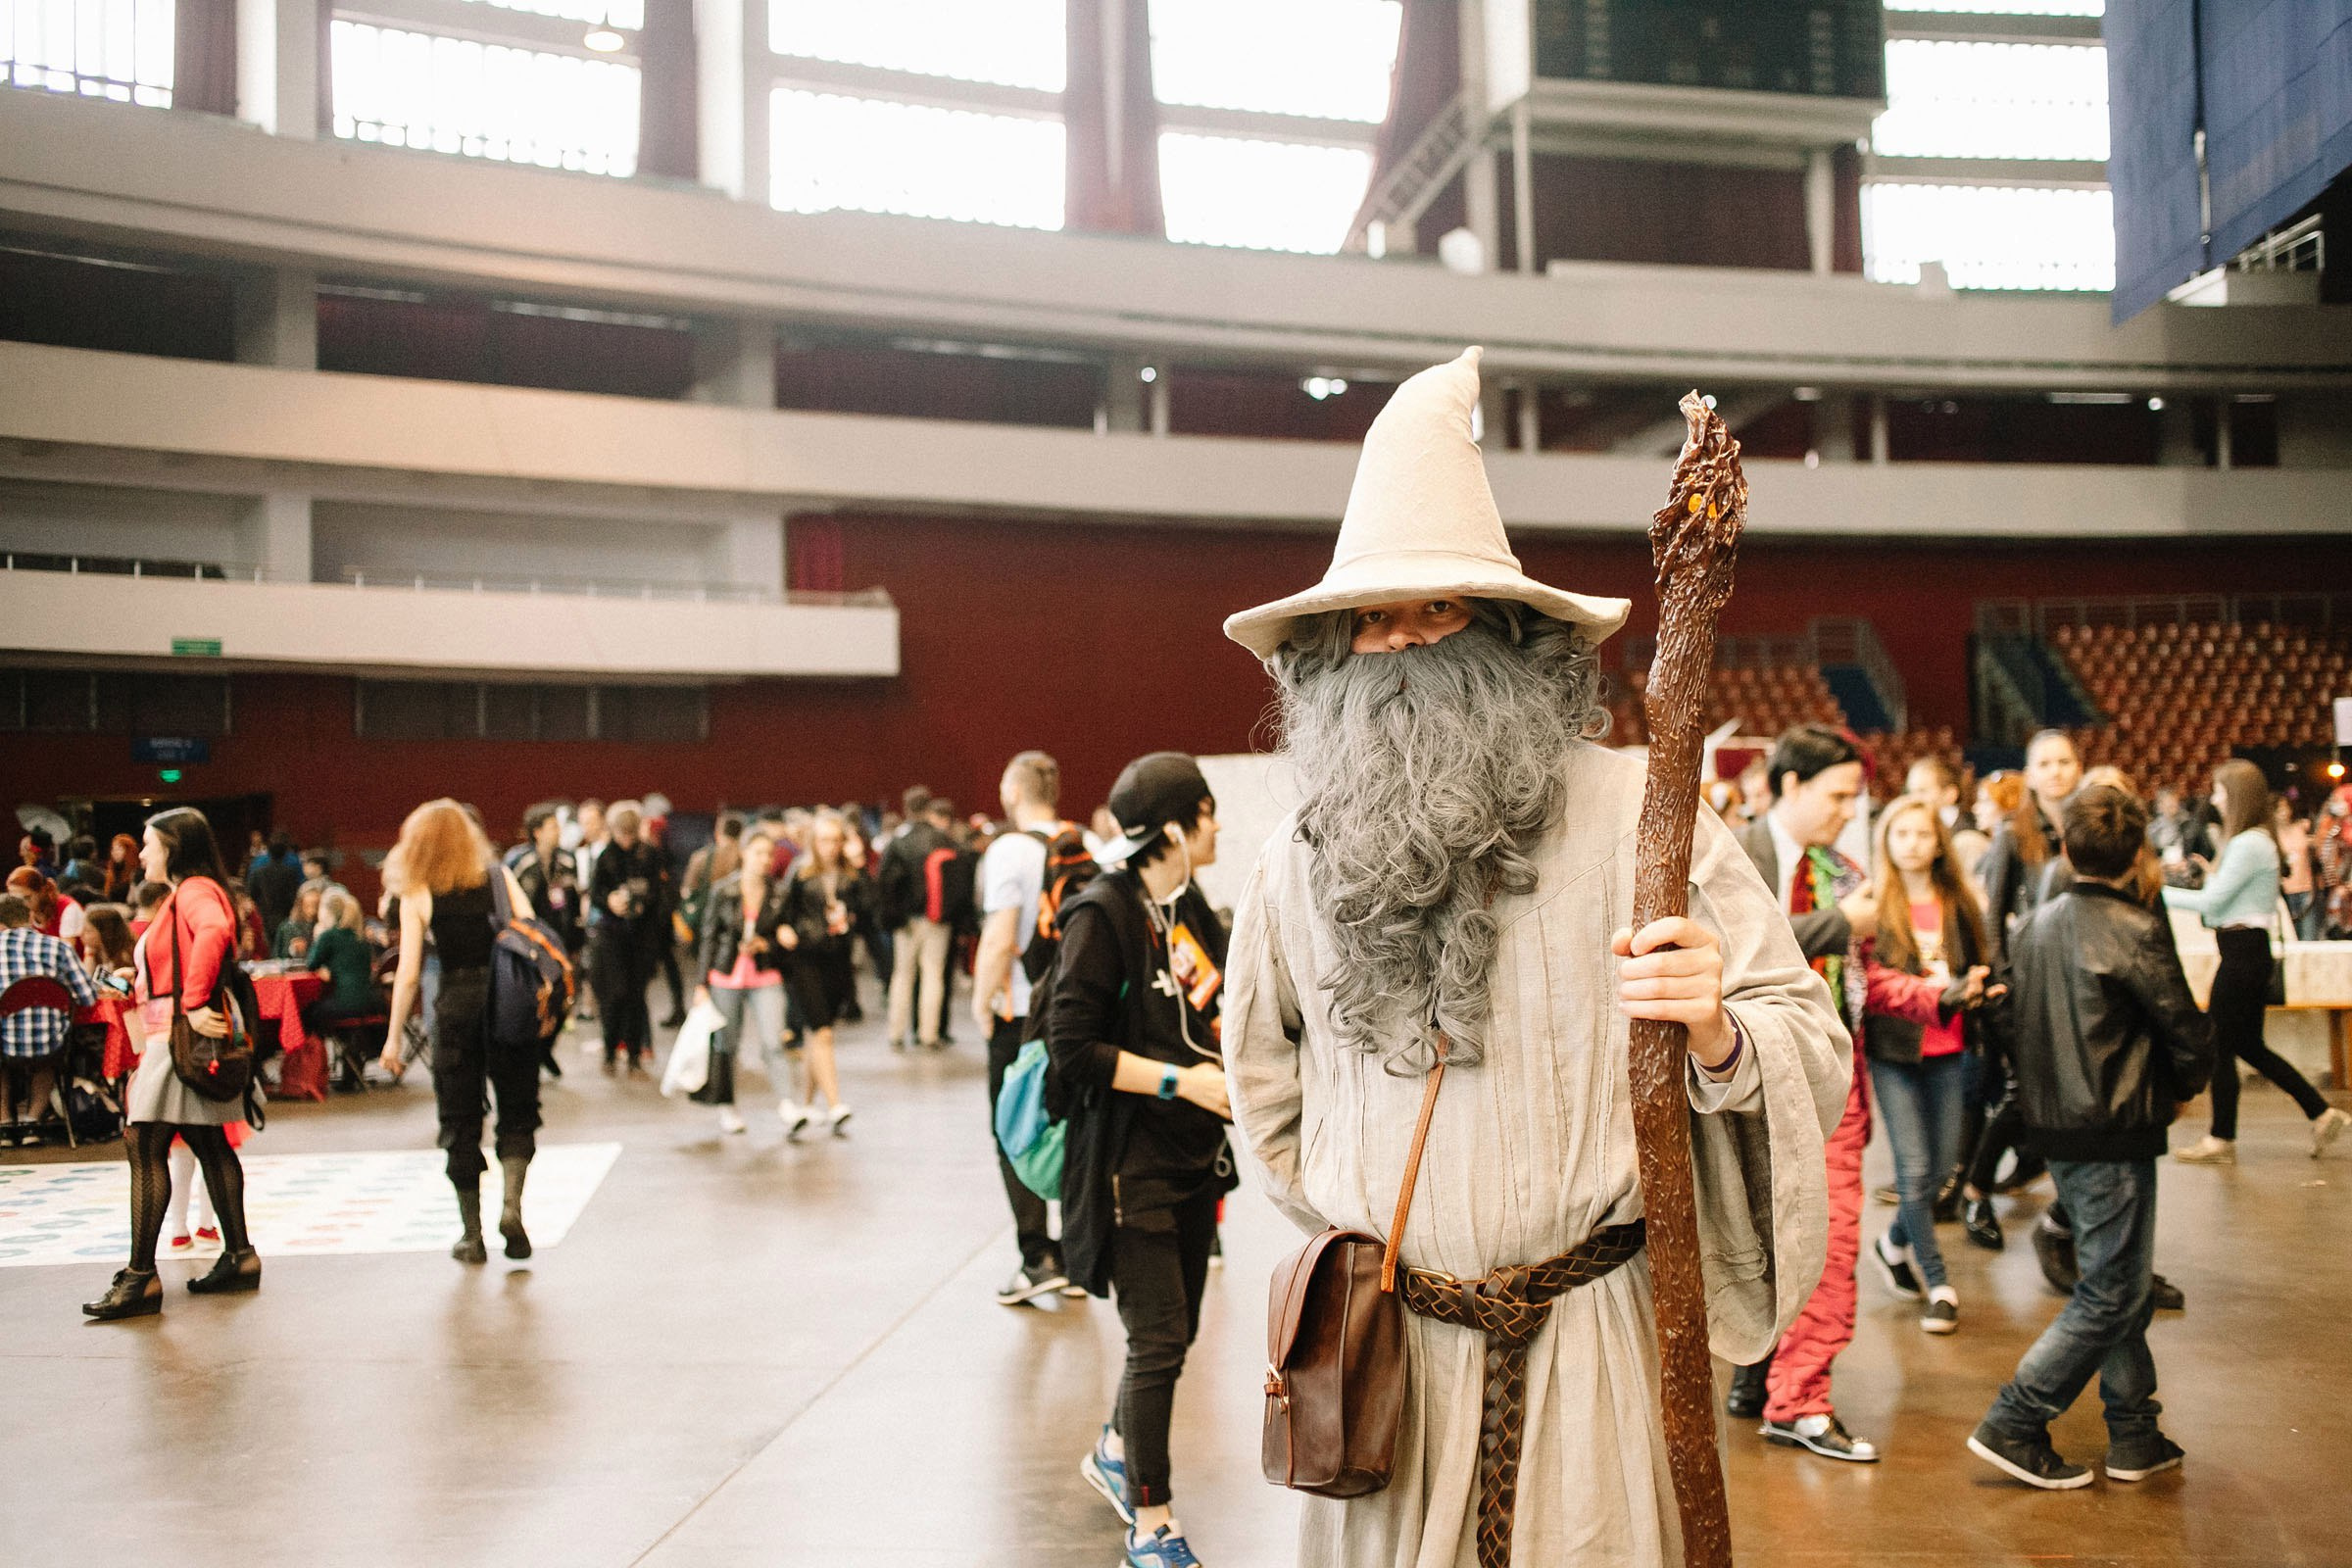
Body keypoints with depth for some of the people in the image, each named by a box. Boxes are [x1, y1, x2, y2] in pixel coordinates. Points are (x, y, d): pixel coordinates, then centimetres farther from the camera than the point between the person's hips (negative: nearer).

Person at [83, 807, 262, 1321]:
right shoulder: (185, 894, 21)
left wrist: (193, 1004, -33)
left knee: (145, 1148, -11)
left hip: (184, 1039, -11)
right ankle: (239, 1257, 18)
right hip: (173, 1040, 11)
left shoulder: (195, 891, -13)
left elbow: (214, 933, -34)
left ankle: (140, 1278, -13)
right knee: (209, 1144, 13)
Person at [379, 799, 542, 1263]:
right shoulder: (499, 876, 6)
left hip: (456, 1004, -1)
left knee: (460, 1122, 9)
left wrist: (393, 1037, 4)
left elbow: (408, 973, -1)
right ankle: (512, 1203, -11)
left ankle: (471, 1234, 13)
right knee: (517, 1111, 11)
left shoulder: (417, 895, 1)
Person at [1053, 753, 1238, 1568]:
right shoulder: (1103, 914, -16)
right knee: (1159, 1339, -4)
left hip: (1194, 1155, 8)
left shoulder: (1191, 910, 8)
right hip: (1131, 1160, -8)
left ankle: (1115, 1454, 40)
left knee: (1176, 1330, 16)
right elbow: (1074, 1049, -18)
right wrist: (1183, 1079, -20)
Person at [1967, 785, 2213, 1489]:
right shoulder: (2134, 930, -15)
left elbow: (2014, 1027, 11)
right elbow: (2188, 1034, -11)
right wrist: (2179, 1087, 8)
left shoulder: (2031, 927, 6)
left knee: (2121, 1278, 17)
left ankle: (2134, 1436, 20)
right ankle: (2013, 1426, -2)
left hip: (2052, 1128, 8)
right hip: (2115, 1133, -8)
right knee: (2112, 1292, 0)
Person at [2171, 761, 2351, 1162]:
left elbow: (2211, 901, -18)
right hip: (2248, 951, 10)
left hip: (2243, 951, -10)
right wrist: (2210, 875, 10)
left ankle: (2221, 1140, 10)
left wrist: (2158, 893, -14)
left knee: (2221, 1044, 0)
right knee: (2248, 1045, 16)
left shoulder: (2248, 844, -18)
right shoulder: (2257, 840, 14)